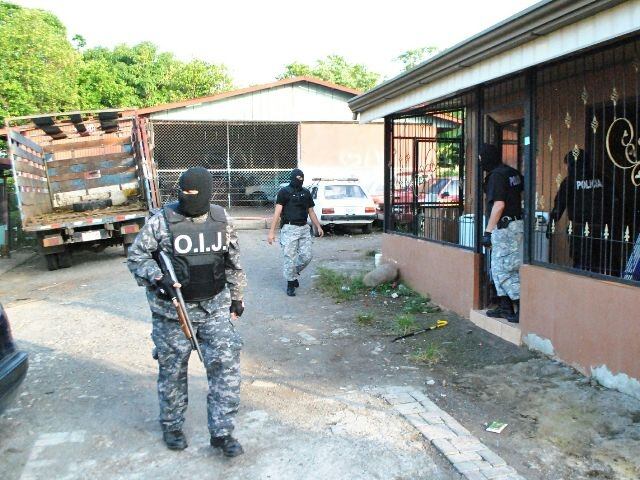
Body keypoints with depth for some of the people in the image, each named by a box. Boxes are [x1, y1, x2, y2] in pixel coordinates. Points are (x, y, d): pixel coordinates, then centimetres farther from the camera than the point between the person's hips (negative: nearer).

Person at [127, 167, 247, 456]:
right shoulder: (161, 221, -11)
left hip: (215, 307, 3)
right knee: (173, 370, 10)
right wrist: (157, 278, -22)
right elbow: (136, 256, -5)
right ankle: (171, 427, 33)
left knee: (226, 364, -3)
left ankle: (221, 432, 10)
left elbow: (233, 262, 12)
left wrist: (236, 297, 16)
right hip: (173, 310, -3)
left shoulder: (221, 220, 1)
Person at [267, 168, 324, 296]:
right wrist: (272, 232, -13)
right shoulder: (284, 192, -3)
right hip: (290, 228, -5)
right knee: (290, 258, -3)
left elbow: (311, 211, 21)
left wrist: (318, 227, 12)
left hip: (304, 228, 5)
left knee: (306, 257, 2)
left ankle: (294, 273, 29)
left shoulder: (306, 193, 13)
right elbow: (277, 212, -8)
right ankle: (290, 283, 12)